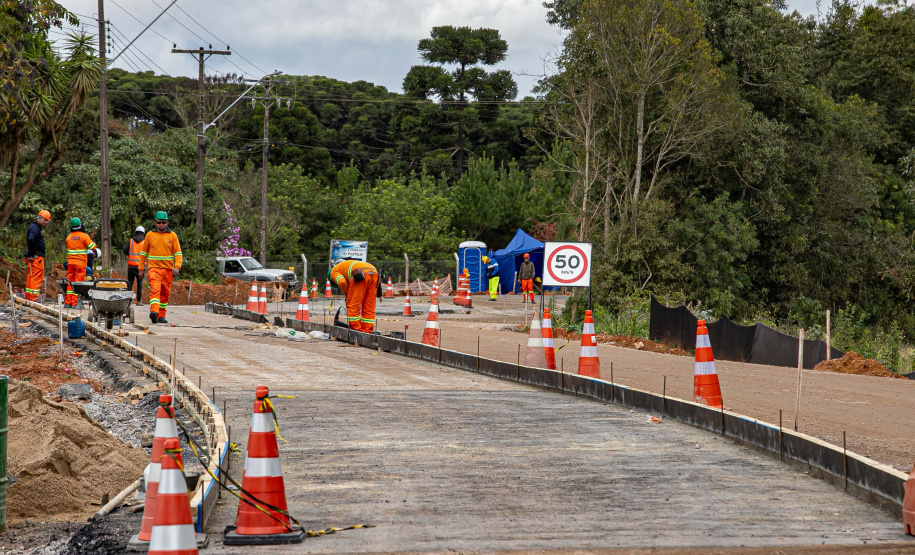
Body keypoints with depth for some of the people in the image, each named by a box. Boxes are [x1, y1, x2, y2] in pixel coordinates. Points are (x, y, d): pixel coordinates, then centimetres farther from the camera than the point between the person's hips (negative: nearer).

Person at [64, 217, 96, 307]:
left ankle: (68, 302, 8)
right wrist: (93, 242, 13)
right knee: (78, 282, -3)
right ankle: (75, 302, -7)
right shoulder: (84, 236, -8)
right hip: (80, 262, -4)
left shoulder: (69, 237, 8)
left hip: (70, 262, 4)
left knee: (70, 282, 9)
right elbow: (92, 247, -8)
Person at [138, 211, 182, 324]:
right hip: (154, 267, -2)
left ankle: (161, 316, 19)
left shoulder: (172, 235, 7)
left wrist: (177, 267, -9)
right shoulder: (150, 235, 7)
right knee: (155, 289, -21)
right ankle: (154, 312, -36)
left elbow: (178, 253, 5)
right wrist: (141, 269, 11)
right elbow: (143, 253, 14)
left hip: (168, 269, 2)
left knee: (165, 293, 8)